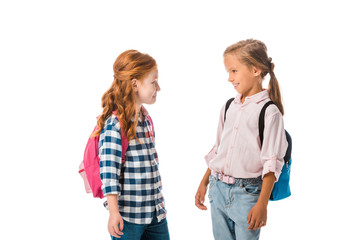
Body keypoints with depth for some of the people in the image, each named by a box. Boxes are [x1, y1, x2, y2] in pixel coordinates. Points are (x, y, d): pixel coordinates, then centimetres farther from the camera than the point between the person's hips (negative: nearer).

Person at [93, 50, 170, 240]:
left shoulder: (146, 119, 9)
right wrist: (114, 212, -24)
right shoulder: (114, 124, -16)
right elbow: (109, 170, -20)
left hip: (156, 213, 8)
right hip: (127, 216, -8)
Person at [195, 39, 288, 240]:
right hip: (219, 189, 6)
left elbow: (272, 163, -13)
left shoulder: (269, 111, -11)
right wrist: (204, 184, 17)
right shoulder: (229, 107, 9)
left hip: (247, 192, -6)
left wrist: (262, 204, -16)